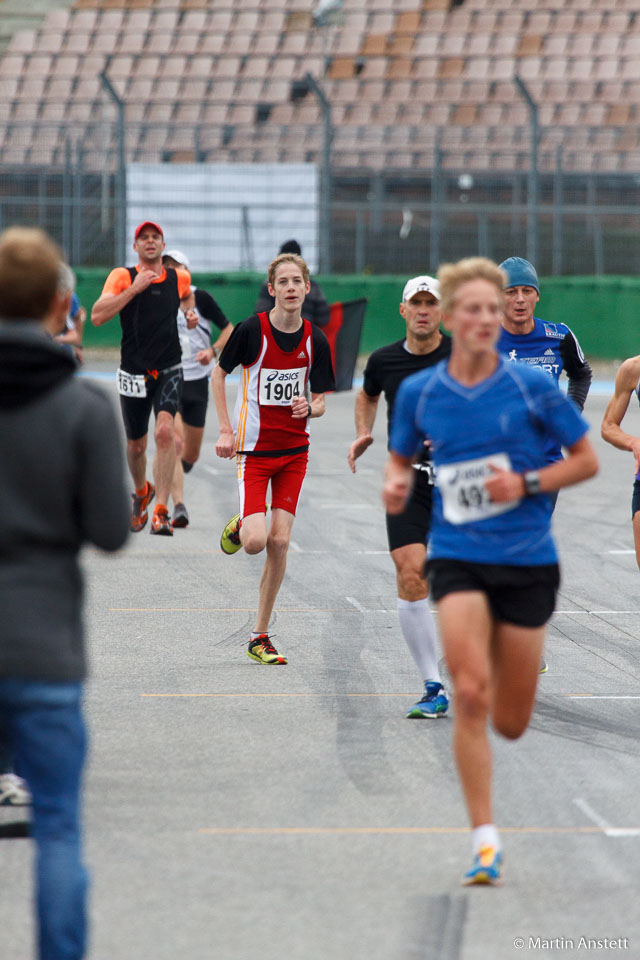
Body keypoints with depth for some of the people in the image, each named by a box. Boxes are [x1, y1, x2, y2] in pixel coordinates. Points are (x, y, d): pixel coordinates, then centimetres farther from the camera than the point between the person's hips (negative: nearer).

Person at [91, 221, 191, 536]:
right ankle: (141, 492, 43)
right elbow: (98, 316, -18)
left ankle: (161, 512, -23)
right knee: (136, 444, 11)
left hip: (169, 371, 0)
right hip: (133, 373, 0)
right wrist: (134, 289, -21)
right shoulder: (122, 276, -3)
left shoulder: (179, 278, 6)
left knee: (165, 431, -22)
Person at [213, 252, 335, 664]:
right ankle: (238, 528, 23)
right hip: (254, 449, -3)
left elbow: (320, 401, 5)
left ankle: (261, 637, 8)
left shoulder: (315, 340, -1)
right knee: (256, 542, -16)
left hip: (294, 450, 3)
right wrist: (226, 430, -3)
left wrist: (309, 408, -19)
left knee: (280, 542, -3)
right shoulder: (252, 330, -11)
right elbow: (219, 375, 4)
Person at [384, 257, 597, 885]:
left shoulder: (531, 387, -4)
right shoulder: (417, 393, 2)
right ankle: (484, 838, -13)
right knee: (470, 695, -21)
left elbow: (587, 460, 3)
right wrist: (394, 485, -5)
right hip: (456, 557, 0)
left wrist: (527, 484, -13)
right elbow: (401, 457, 19)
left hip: (528, 560, 0)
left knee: (510, 724, 5)